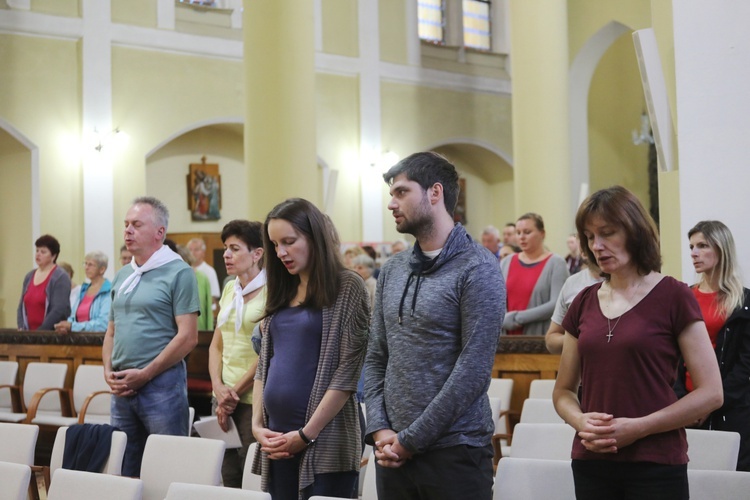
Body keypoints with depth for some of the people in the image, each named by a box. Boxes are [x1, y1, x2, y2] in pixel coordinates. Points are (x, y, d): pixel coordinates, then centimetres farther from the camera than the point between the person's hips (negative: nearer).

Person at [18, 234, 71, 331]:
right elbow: (21, 306, 16)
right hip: (29, 334, 6)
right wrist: (21, 328, 1)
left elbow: (59, 310, -15)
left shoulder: (60, 277, -7)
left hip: (50, 334, -6)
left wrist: (40, 331, -17)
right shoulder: (29, 276, 14)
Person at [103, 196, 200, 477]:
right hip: (122, 388, 7)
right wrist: (108, 371, 2)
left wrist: (144, 374, -14)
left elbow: (188, 337, -13)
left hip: (161, 382, -7)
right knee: (124, 470, 13)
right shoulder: (122, 276, 14)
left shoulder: (178, 273, -7)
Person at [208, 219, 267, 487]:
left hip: (253, 398, -6)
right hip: (225, 398, 6)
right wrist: (218, 387, -2)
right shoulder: (229, 290, 13)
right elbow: (216, 345, 13)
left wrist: (235, 391, -9)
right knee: (226, 475, 8)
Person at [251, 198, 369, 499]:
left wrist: (306, 434, -14)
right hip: (277, 440, 6)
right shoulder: (281, 291, 13)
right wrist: (257, 425, 2)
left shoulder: (347, 287, -6)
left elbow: (348, 370, -12)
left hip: (325, 441, -6)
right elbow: (264, 364, 14)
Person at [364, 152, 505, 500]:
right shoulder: (392, 270, 11)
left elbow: (473, 372, -15)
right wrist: (380, 430, -3)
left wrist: (410, 440, -14)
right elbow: (376, 359, 12)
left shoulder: (477, 269, -9)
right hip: (394, 453, 6)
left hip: (455, 454, -5)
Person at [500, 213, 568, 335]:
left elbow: (557, 304, -15)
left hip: (541, 338, -4)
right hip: (508, 338, 4)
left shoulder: (556, 263, -4)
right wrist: (502, 319, -12)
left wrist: (518, 317, -16)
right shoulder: (506, 262, 11)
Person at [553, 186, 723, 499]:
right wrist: (581, 421, -8)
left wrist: (637, 427, -15)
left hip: (656, 464, -4)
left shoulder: (672, 296, -4)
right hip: (591, 462, 4)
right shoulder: (584, 303, 8)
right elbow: (563, 391, 14)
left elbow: (711, 393, -7)